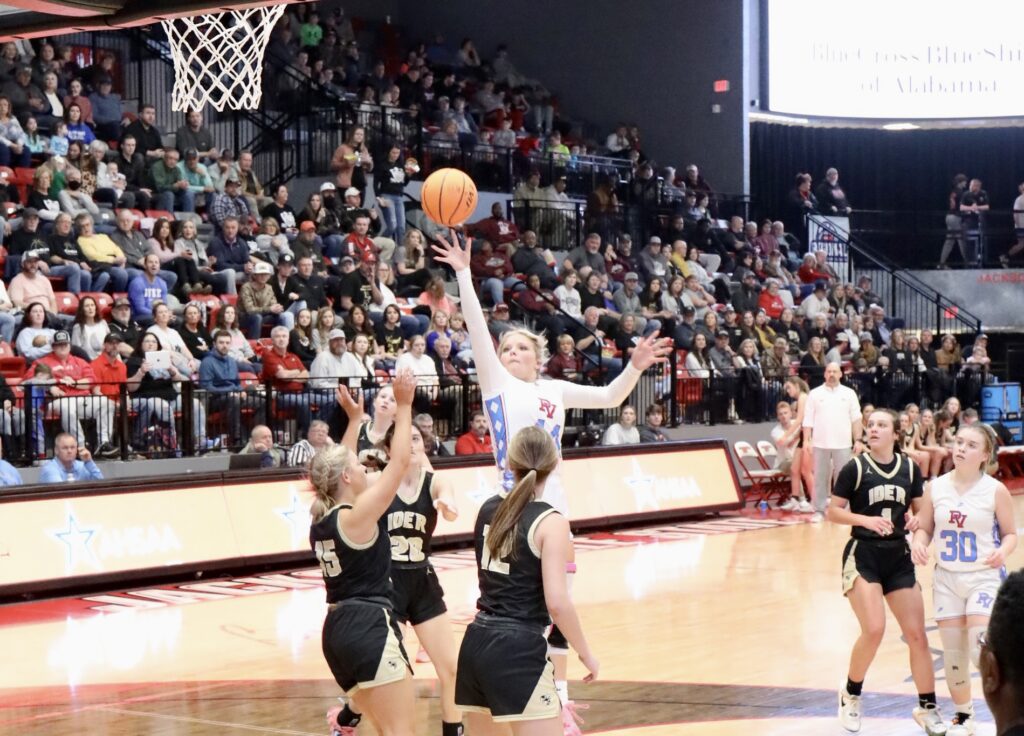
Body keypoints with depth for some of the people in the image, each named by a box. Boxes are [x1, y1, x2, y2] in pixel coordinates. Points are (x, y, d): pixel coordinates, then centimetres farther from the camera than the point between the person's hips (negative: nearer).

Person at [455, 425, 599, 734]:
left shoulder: (488, 508, 7)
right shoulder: (550, 522, -12)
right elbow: (557, 603, -16)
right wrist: (585, 653, -3)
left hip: (476, 641, 7)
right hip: (518, 651, -7)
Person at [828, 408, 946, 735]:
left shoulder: (910, 469, 3)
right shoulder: (855, 468, -7)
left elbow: (921, 511, 13)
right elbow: (833, 511, -5)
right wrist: (866, 519, -20)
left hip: (898, 557, 4)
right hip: (863, 556, -4)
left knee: (916, 634, 4)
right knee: (874, 631, -17)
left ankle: (927, 709, 18)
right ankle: (851, 695, 9)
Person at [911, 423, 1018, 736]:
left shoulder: (996, 491, -8)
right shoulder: (936, 487, 0)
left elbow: (1010, 533, -2)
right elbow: (924, 528, 7)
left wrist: (1003, 551, -22)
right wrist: (919, 543, -14)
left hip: (985, 577, -4)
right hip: (947, 578, 4)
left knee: (982, 651, -16)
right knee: (952, 654, 8)